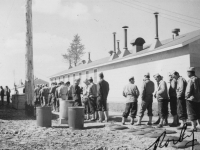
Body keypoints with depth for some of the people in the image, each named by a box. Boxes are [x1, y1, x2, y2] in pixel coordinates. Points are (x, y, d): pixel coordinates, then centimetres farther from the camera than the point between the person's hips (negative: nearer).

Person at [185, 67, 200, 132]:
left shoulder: (191, 80, -16)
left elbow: (189, 90, -21)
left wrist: (187, 96, -7)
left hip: (191, 99, -8)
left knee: (192, 114, 1)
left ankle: (194, 127, 4)